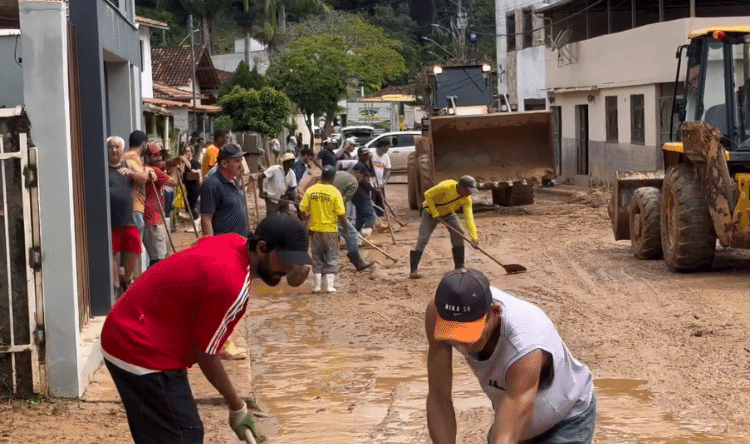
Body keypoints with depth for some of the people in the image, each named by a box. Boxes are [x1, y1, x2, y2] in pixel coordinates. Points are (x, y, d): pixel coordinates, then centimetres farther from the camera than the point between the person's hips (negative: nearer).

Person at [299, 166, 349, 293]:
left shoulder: (310, 190, -4)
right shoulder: (334, 193, -12)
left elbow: (302, 209, 0)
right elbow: (341, 214, -12)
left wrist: (307, 216, 22)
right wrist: (346, 231, -1)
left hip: (315, 230, 3)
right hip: (330, 230, -3)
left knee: (317, 257, 12)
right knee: (331, 257, 8)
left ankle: (317, 285, 12)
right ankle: (329, 286, 6)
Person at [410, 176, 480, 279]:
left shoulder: (467, 199, -20)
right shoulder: (445, 187, -35)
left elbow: (469, 217, -26)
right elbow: (428, 195, -24)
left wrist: (474, 237, -36)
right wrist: (435, 213, -26)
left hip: (448, 213, 5)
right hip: (431, 212, -5)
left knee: (458, 234, -11)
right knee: (423, 238, -13)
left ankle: (459, 266, -1)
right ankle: (413, 270, -12)